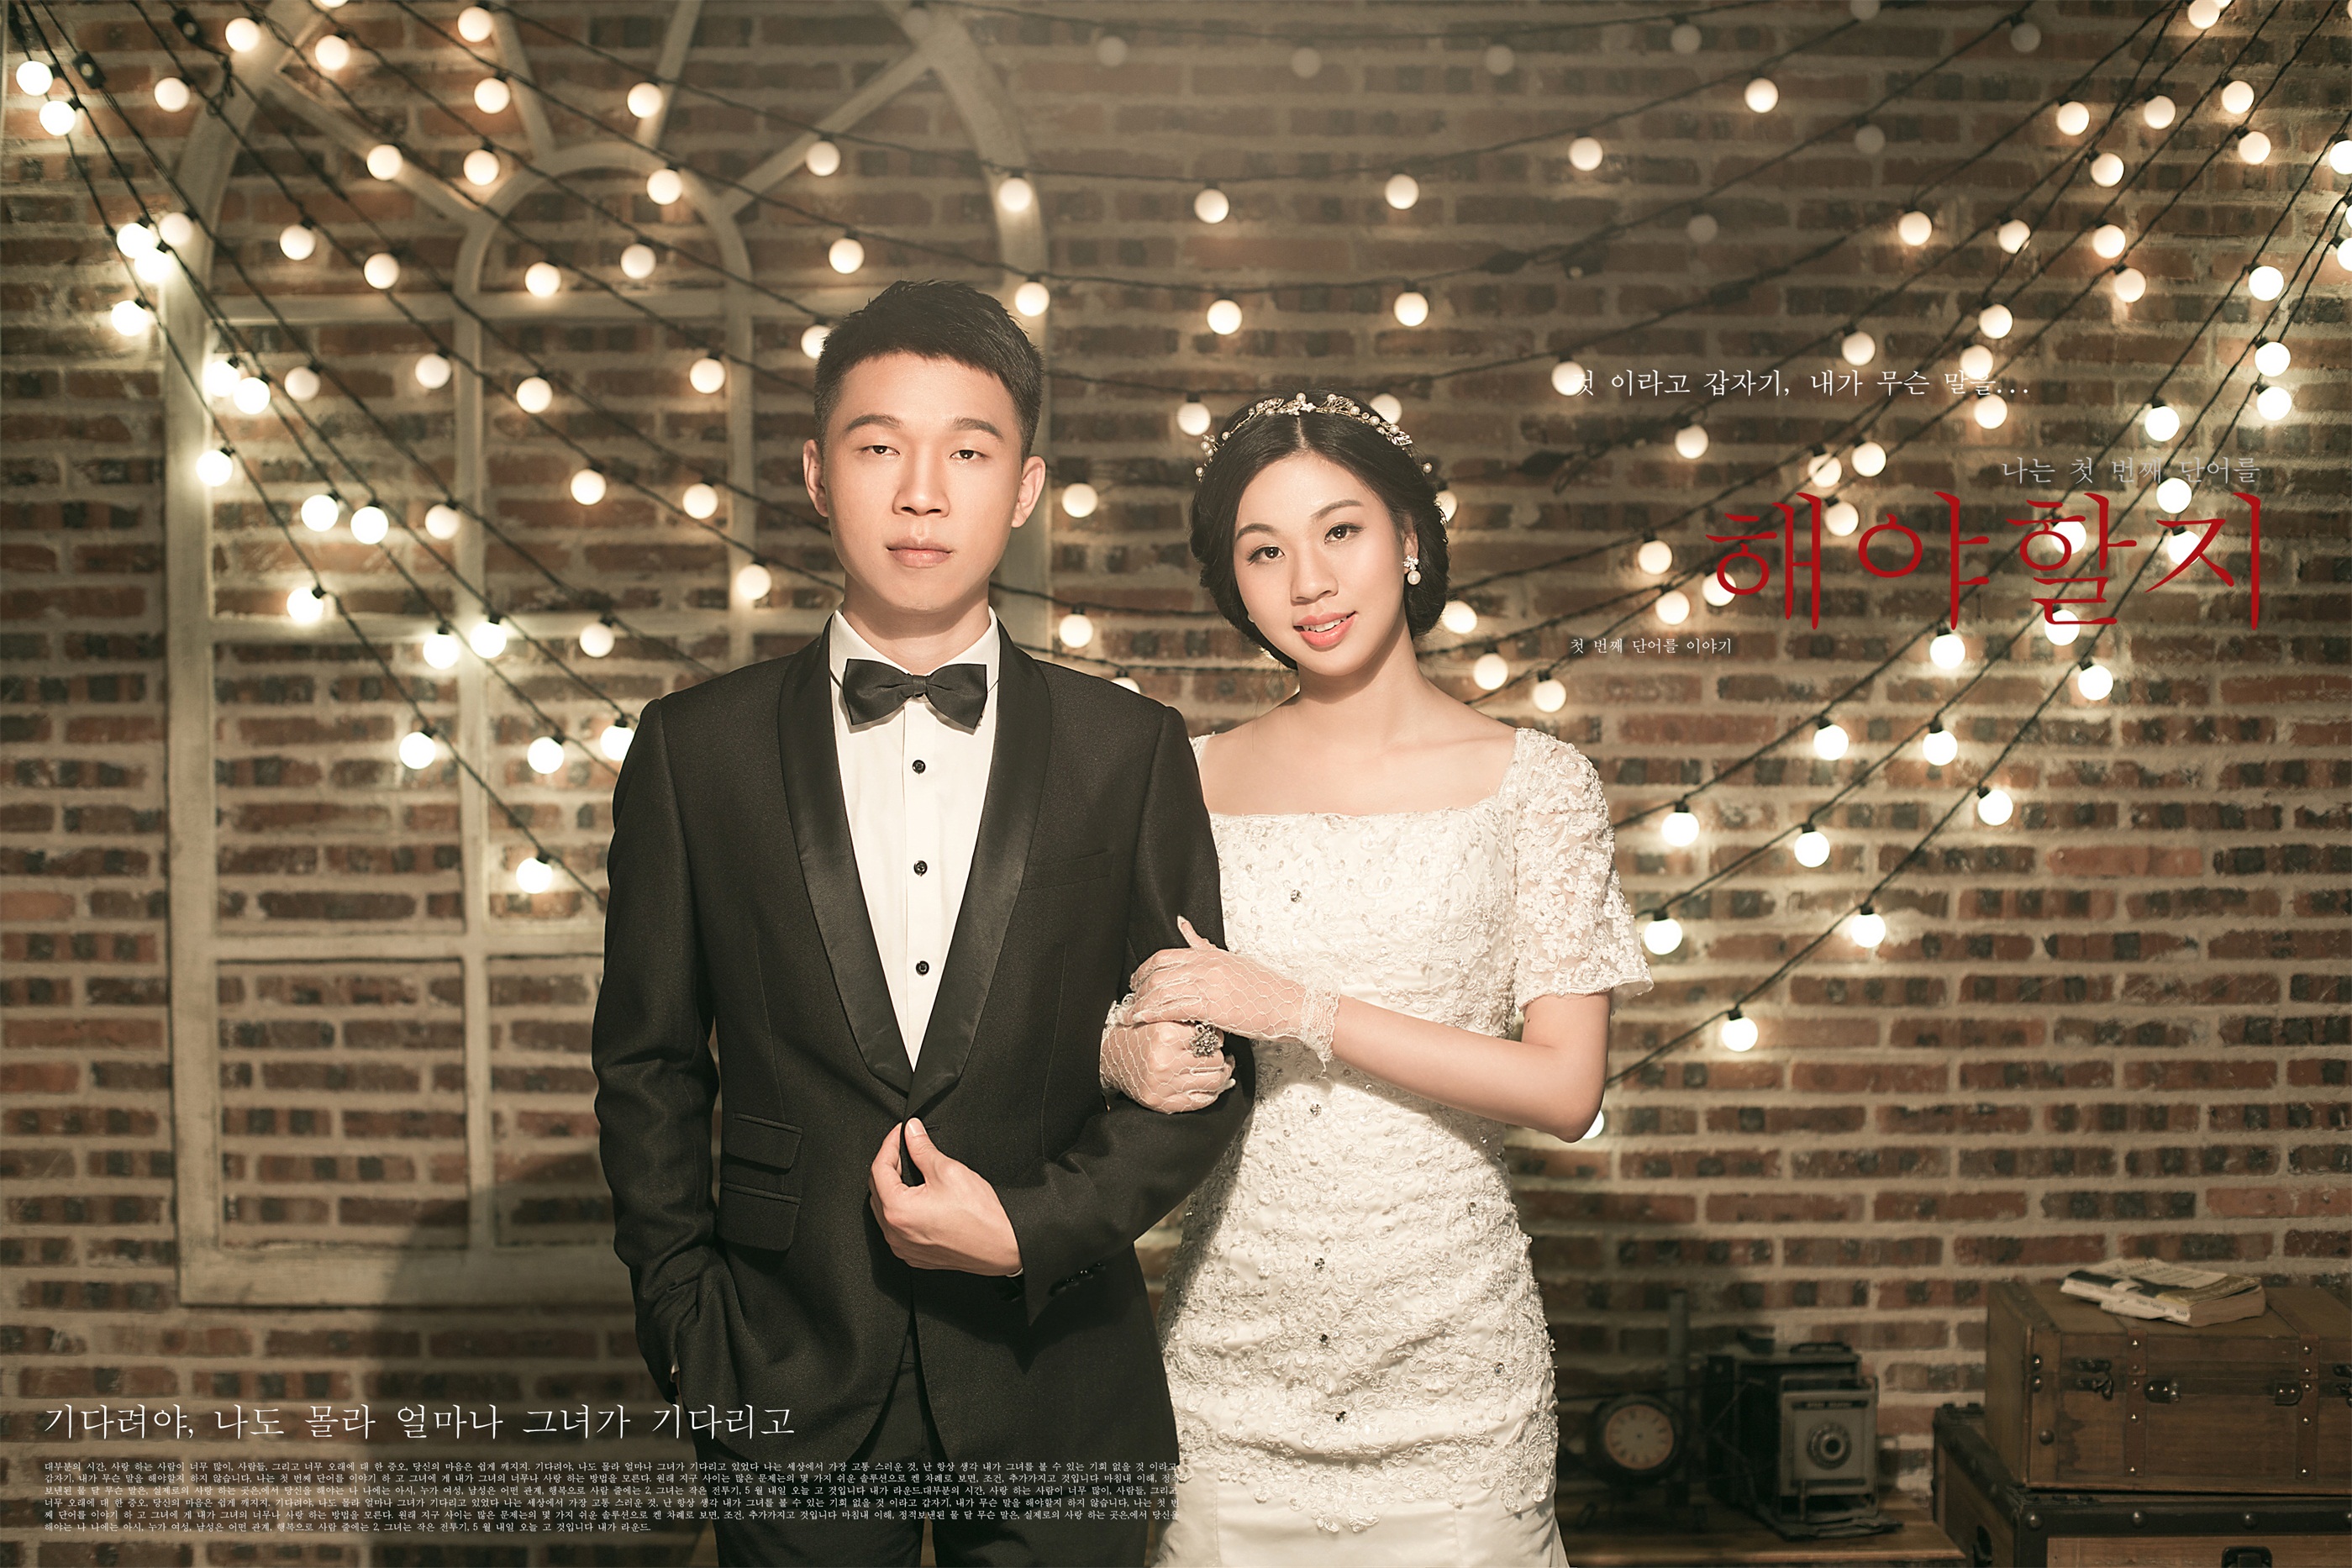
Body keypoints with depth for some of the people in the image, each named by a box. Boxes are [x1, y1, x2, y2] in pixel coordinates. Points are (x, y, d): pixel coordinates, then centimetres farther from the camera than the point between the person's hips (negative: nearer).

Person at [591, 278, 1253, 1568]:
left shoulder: (1133, 752, -2)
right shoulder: (693, 748, -1)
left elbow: (1206, 1068, 2)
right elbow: (649, 1065, 4)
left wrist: (1031, 1226, -10)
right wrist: (687, 1332, 0)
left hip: (1059, 1399, 0)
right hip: (789, 1399, 0)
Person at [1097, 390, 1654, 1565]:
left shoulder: (1532, 782, -4)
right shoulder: (1194, 780, 3)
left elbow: (1566, 1089, -10)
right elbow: (1112, 1011, 11)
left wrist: (1302, 1009, -16)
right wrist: (1129, 1055, -13)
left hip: (1448, 1347, -1)